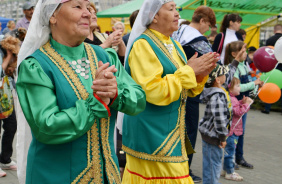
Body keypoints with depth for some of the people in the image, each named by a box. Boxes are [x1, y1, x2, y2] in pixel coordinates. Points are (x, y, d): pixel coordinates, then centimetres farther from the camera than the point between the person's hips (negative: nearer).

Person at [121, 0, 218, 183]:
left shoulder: (175, 45, 11)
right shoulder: (142, 45, -14)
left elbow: (186, 90, 18)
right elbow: (152, 91, -24)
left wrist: (200, 75, -3)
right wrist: (189, 70, -17)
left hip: (172, 131, 8)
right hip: (150, 132, -8)